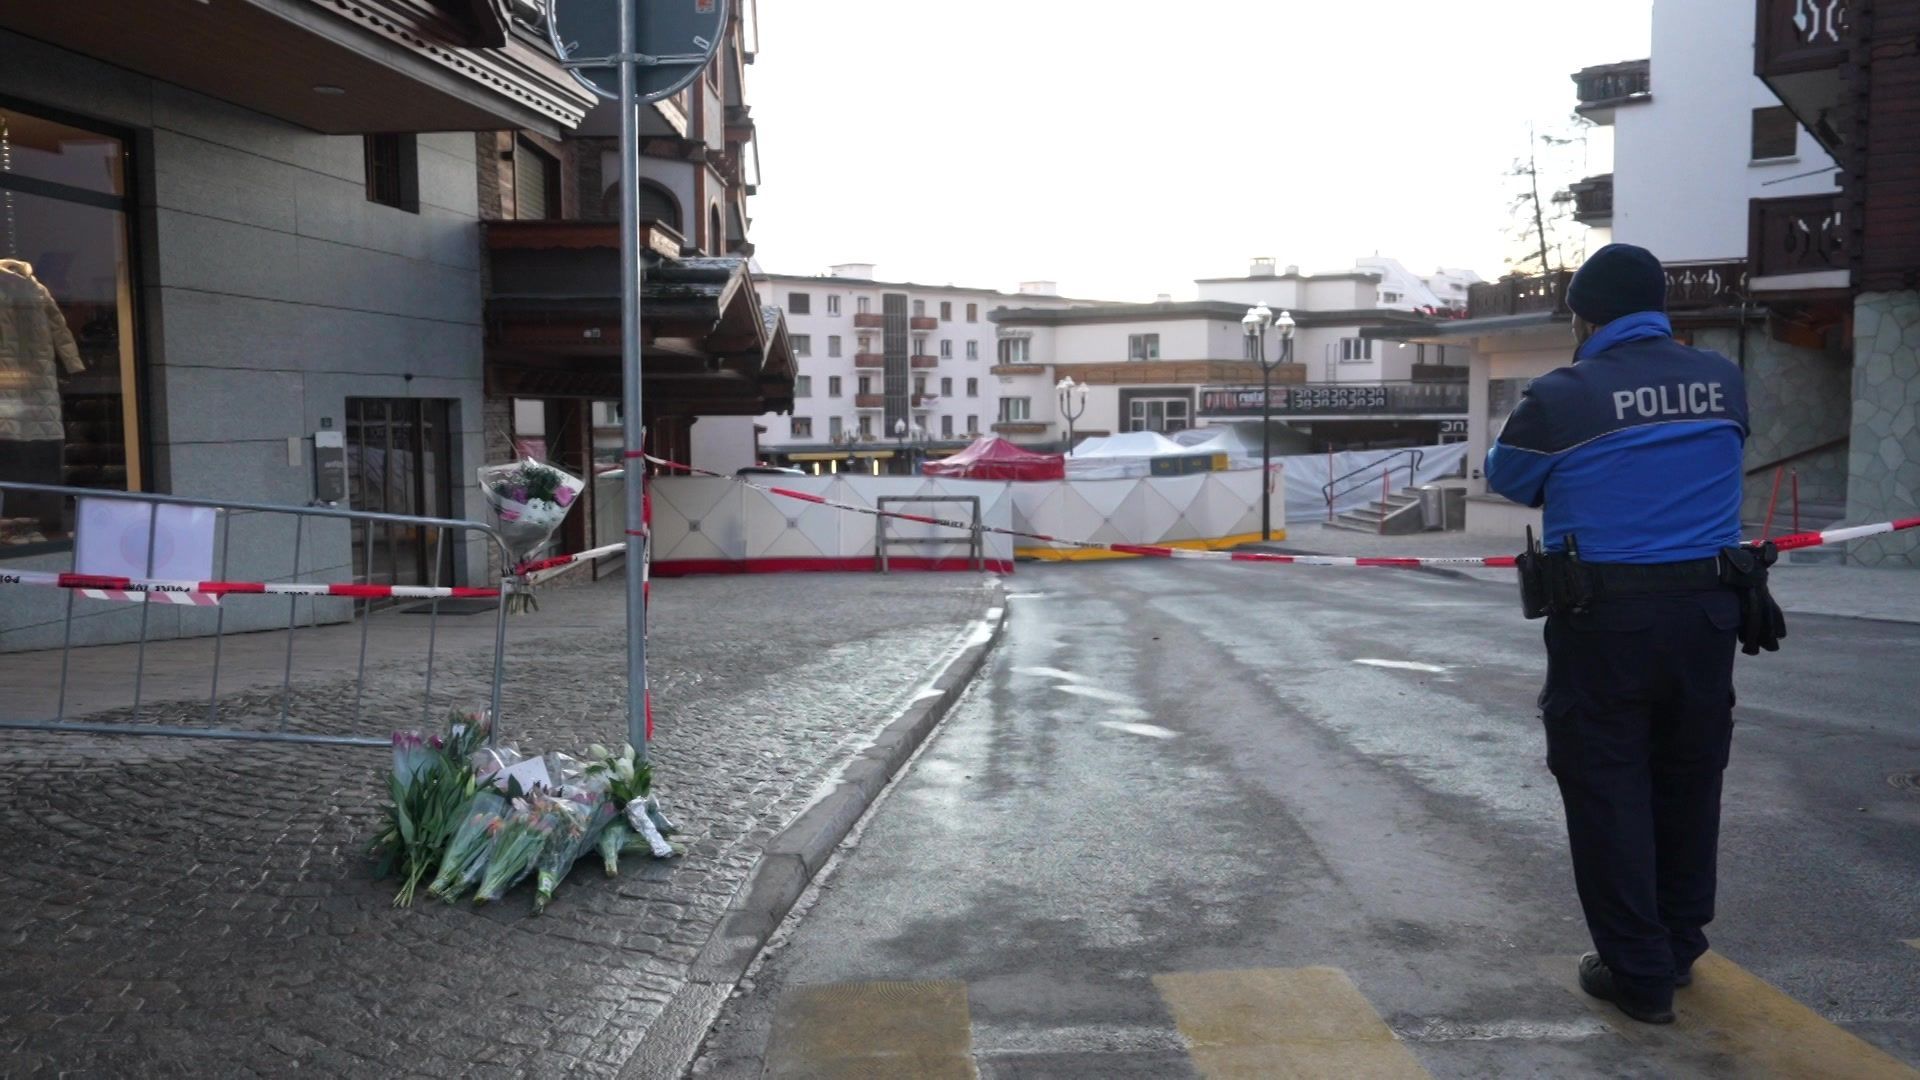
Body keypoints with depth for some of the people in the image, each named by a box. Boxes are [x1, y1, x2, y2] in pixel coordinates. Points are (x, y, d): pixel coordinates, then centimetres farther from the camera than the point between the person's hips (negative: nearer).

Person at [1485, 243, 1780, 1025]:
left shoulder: (1562, 396, -12)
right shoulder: (1724, 380, 3)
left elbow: (1505, 476, 3)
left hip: (1604, 617, -5)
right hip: (1707, 609, 5)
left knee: (1607, 792, 6)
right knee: (1689, 783, 18)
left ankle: (1639, 974, 12)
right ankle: (1679, 949, 33)